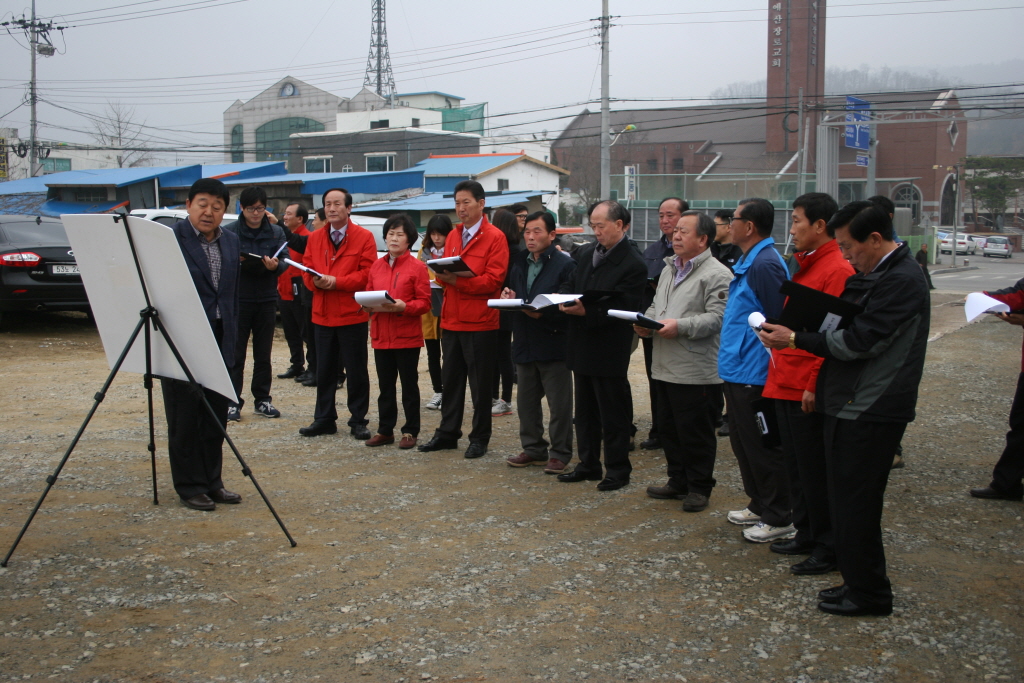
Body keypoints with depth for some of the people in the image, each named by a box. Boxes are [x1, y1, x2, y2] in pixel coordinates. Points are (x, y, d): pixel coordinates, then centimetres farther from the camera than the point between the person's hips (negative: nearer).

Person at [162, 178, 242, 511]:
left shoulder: (231, 241, 11)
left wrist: (232, 338, 13)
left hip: (219, 343, 6)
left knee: (216, 417, 10)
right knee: (184, 418, 3)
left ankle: (212, 483, 21)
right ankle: (189, 487, 13)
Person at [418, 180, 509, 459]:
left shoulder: (495, 237, -8)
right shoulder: (453, 236, 13)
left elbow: (493, 280, -15)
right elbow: (445, 274, 17)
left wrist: (457, 280, -23)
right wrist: (442, 275, -7)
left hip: (480, 323, -6)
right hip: (451, 320, 6)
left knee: (480, 383, 3)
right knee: (450, 379, 12)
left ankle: (480, 438, 14)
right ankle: (447, 433, 22)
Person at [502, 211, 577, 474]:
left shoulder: (565, 264, -9)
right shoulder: (519, 262, 12)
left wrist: (543, 314, -24)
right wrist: (509, 297, -3)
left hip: (553, 343, -6)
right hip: (525, 342, 7)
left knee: (559, 403, 1)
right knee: (527, 401, 14)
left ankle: (560, 453, 12)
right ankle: (533, 449, 26)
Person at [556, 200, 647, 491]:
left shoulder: (633, 264, -12)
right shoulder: (584, 253, 8)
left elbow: (621, 309, -18)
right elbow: (570, 286, 11)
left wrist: (587, 312, -29)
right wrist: (565, 302, -12)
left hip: (609, 351, -7)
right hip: (581, 346, 7)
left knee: (613, 413, 3)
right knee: (585, 411, 16)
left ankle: (617, 469, 15)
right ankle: (588, 464, 27)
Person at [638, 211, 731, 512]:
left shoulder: (717, 275, -10)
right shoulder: (669, 269, 19)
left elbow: (717, 317, -18)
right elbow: (655, 305, 25)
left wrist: (680, 326, -25)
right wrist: (646, 322, 4)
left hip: (695, 371, -9)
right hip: (664, 366, 9)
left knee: (695, 432, 0)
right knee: (669, 428, 16)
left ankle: (699, 488, 13)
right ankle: (678, 482, 28)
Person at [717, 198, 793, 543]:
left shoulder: (764, 265, -19)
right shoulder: (747, 263, 13)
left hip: (755, 375, -11)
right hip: (738, 371, 11)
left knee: (763, 449, -1)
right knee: (743, 445, 19)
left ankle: (779, 520, 10)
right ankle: (759, 506, 32)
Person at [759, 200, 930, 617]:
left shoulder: (901, 281, -17)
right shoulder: (876, 275, 14)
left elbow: (859, 341, -21)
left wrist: (795, 339, -14)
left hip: (868, 411, -10)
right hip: (853, 407, 10)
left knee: (854, 505, -1)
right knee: (848, 501, 16)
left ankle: (869, 594, 11)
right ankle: (859, 583, 27)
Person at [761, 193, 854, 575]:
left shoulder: (837, 271, -15)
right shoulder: (804, 266, 16)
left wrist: (815, 385, -22)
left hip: (808, 390, -10)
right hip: (785, 384, 10)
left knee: (815, 472, 0)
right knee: (796, 467, 17)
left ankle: (827, 548, 11)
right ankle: (806, 535, 29)